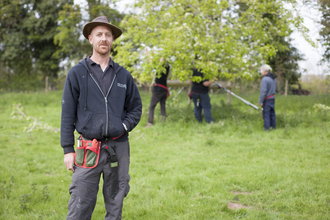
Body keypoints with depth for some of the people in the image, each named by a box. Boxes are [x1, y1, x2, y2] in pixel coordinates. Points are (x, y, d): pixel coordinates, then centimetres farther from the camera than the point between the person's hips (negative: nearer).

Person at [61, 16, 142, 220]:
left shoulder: (123, 75, 9)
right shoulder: (77, 73, 2)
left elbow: (136, 107, 17)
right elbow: (68, 113, 1)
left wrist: (125, 126, -2)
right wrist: (68, 149, -3)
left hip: (119, 148, 3)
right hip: (89, 149, -3)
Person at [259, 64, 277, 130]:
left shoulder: (265, 79, -18)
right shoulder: (273, 79, 9)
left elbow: (263, 91, -19)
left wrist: (261, 101, -14)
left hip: (267, 99, -8)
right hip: (272, 98, 8)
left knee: (266, 114, -3)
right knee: (272, 113, 14)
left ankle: (267, 128, -1)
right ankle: (273, 127, 20)